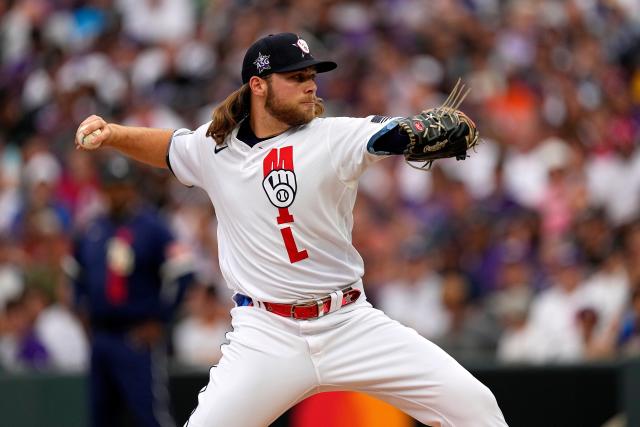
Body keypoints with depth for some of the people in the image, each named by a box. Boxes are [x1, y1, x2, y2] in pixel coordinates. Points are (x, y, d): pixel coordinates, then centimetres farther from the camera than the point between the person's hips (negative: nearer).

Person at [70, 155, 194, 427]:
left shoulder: (151, 226, -9)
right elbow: (77, 270, 28)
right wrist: (83, 307, 16)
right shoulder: (92, 229, 11)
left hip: (137, 339, -7)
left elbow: (182, 273, -14)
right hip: (100, 338, 7)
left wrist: (159, 321, -13)